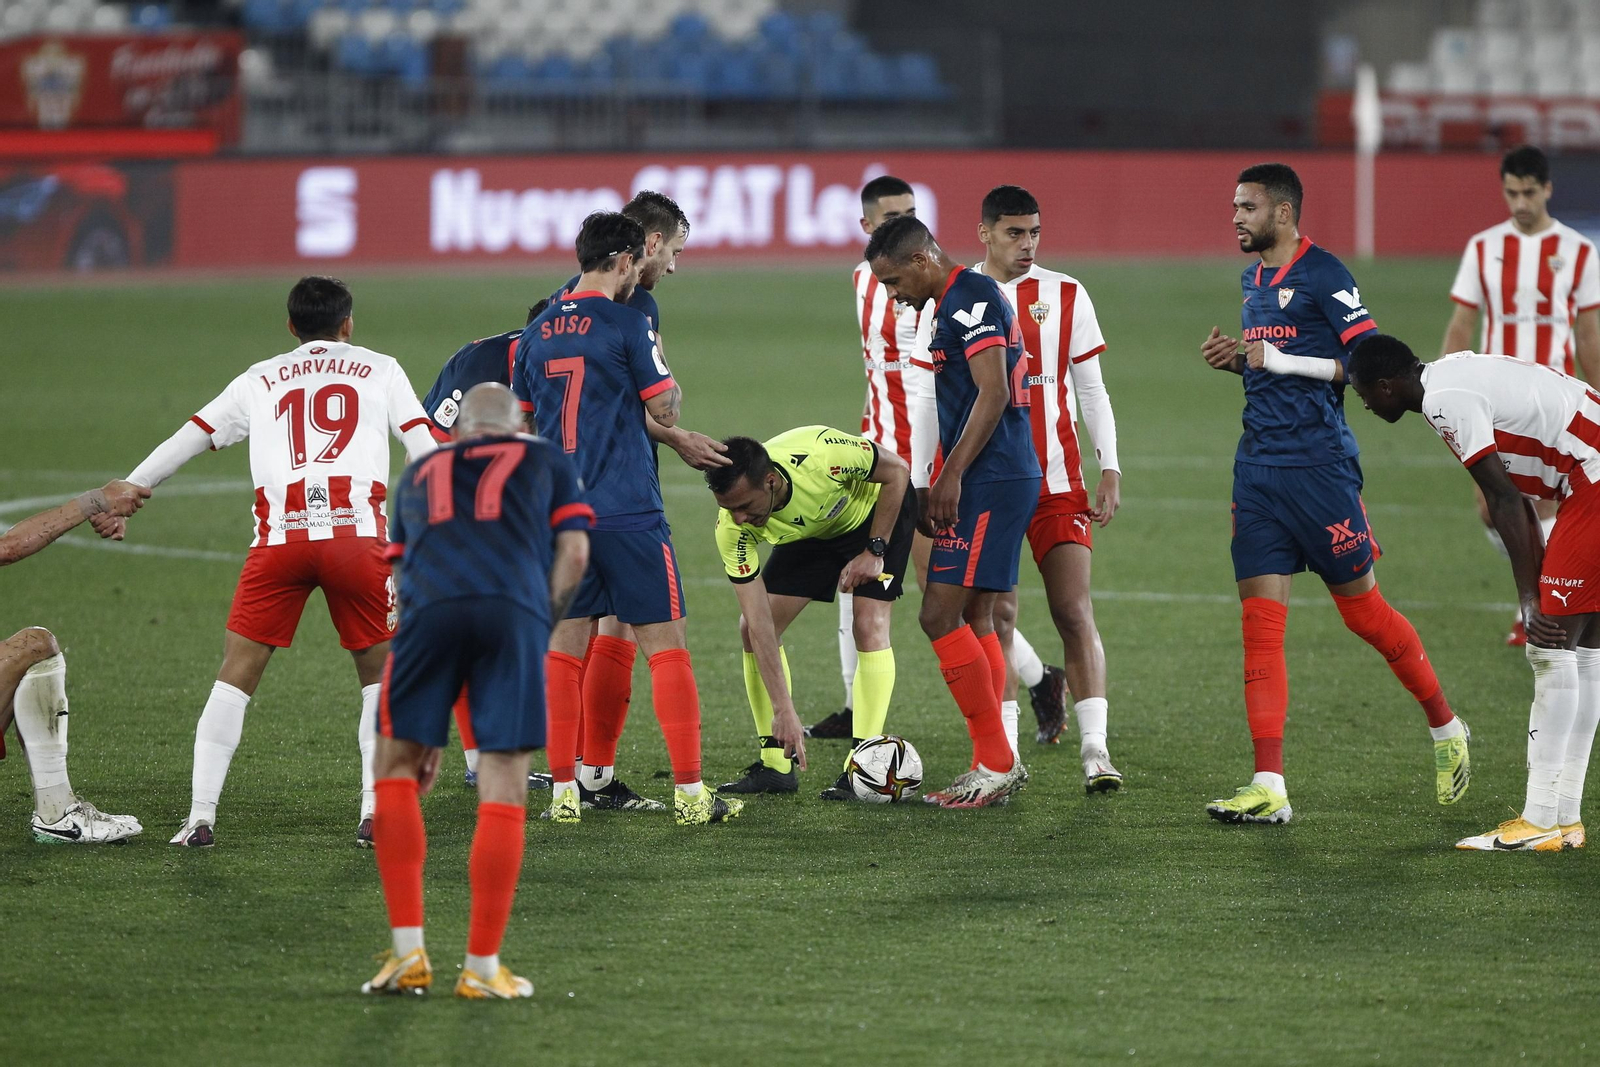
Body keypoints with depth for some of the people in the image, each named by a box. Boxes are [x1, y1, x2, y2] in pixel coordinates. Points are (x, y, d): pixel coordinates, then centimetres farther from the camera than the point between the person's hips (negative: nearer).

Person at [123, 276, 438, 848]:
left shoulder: (259, 380, 23)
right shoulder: (379, 370, 20)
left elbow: (183, 442, 23)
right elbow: (426, 449, 14)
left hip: (280, 537, 1)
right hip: (357, 532, -1)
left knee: (236, 675, 9)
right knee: (381, 674, 16)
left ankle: (200, 817, 0)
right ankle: (375, 812, 4)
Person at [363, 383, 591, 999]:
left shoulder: (419, 473, 36)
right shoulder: (547, 462, 31)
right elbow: (574, 553, 14)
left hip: (432, 604, 1)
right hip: (517, 611, -1)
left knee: (397, 768, 16)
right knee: (503, 787, 3)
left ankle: (408, 951, 9)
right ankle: (482, 968, 5)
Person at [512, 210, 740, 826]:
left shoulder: (537, 334, 9)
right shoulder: (626, 325, -9)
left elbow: (521, 424, 17)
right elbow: (666, 410, -4)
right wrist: (669, 375, 14)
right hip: (627, 512, -5)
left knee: (564, 647, 9)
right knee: (665, 646, -1)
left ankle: (563, 790, 7)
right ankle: (689, 792, -3)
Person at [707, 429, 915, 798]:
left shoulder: (820, 456, -42)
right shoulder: (733, 529, -30)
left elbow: (897, 471, -21)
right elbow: (760, 623, -29)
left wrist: (874, 551, -23)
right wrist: (784, 711, -33)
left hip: (877, 510, -4)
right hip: (809, 533, 4)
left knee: (869, 625, -20)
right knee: (751, 628, -7)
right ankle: (776, 765, 1)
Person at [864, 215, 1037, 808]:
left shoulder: (971, 298, -13)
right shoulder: (955, 303, 19)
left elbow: (992, 392, -21)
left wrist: (950, 476, -21)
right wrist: (938, 489, 23)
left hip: (993, 481, -11)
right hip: (988, 483, 11)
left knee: (941, 615, -11)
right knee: (974, 620, 11)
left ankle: (997, 763, -9)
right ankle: (993, 765, 13)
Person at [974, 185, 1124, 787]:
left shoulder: (1066, 296, 4)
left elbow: (1091, 390, 7)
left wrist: (1110, 469, -2)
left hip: (1058, 482, 0)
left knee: (1075, 613, -8)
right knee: (997, 614, 0)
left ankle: (1095, 750, -11)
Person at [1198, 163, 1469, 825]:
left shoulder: (1323, 275, -10)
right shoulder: (1254, 279, 15)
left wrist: (1279, 360, -18)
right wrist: (1237, 361, 8)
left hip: (1319, 466, -7)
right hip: (1258, 466, 7)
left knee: (1362, 610, 3)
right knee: (1260, 621, -2)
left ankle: (1446, 728, 26)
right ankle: (1269, 788, -5)